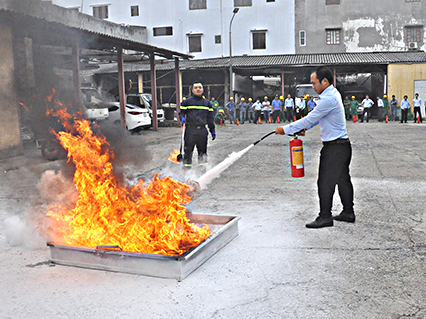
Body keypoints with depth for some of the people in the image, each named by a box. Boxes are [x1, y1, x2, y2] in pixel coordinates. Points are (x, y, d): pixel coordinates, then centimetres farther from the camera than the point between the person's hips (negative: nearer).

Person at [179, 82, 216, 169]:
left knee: (203, 150, 9)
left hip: (202, 130, 3)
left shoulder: (207, 102, 16)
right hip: (190, 130, -3)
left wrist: (213, 131, 15)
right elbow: (181, 112, 7)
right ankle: (187, 166, 6)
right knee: (188, 150, -3)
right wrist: (182, 118, -17)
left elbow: (210, 118, 18)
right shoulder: (187, 101, 5)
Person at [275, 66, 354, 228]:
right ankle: (348, 213, 26)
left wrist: (286, 129, -12)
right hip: (342, 145, 10)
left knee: (325, 182, -4)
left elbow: (310, 119, -19)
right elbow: (316, 117, 20)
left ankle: (325, 217, 3)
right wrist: (303, 128, 9)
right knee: (343, 179, 16)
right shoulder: (333, 93, 12)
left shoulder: (329, 98, -21)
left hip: (335, 147, -10)